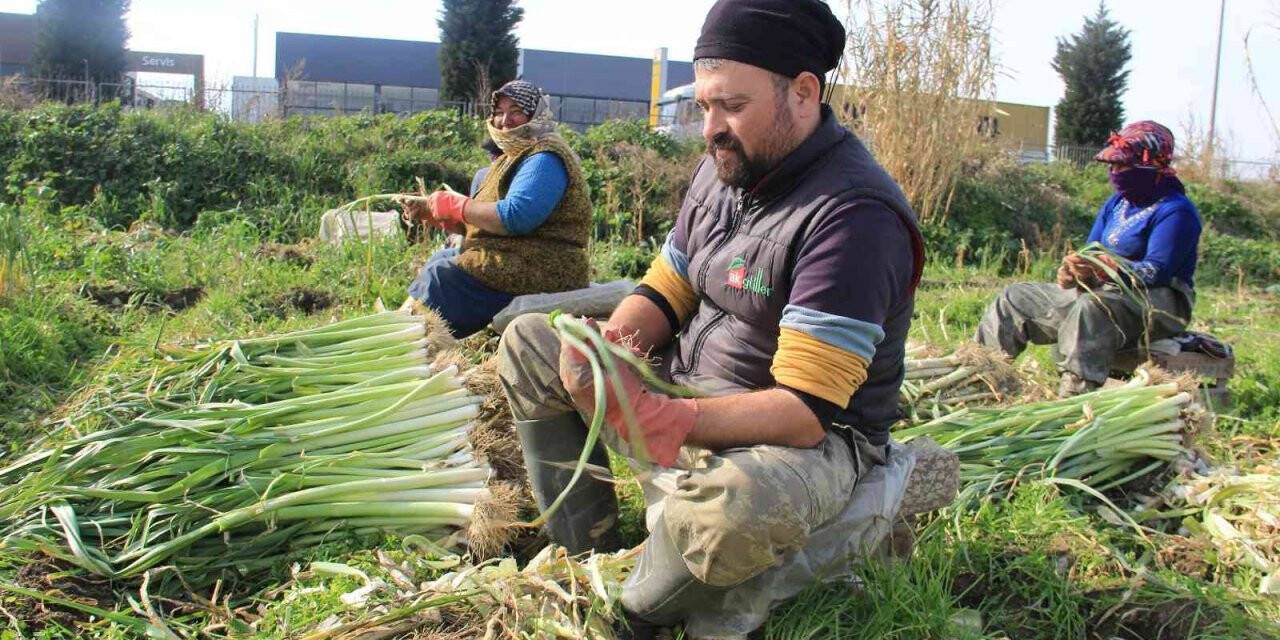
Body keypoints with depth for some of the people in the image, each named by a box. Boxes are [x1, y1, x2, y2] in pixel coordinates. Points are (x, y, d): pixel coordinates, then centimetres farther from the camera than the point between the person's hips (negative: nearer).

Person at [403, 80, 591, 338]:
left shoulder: (545, 159, -13)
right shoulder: (515, 156, 18)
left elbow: (514, 217, -26)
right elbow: (486, 224, 15)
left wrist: (453, 205, -16)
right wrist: (435, 213, 3)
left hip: (537, 274, -11)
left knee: (439, 276, -15)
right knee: (441, 259, 18)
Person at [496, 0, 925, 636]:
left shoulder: (853, 214, -25)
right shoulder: (725, 167, 1)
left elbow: (806, 411, -29)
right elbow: (663, 293, 9)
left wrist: (654, 417, -37)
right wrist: (613, 342, -15)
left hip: (808, 439, -8)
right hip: (688, 387, 8)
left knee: (729, 510, -42)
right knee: (528, 343, 4)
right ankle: (587, 554, 2)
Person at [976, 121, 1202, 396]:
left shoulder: (1175, 211, -12)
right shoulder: (1117, 203, 14)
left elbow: (1157, 272, -23)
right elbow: (1092, 254, 10)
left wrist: (1103, 267, -36)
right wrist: (1074, 270, -14)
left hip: (1158, 303, -9)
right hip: (1105, 292, 9)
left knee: (1092, 307, -42)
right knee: (1015, 298, 5)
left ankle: (1074, 397, -51)